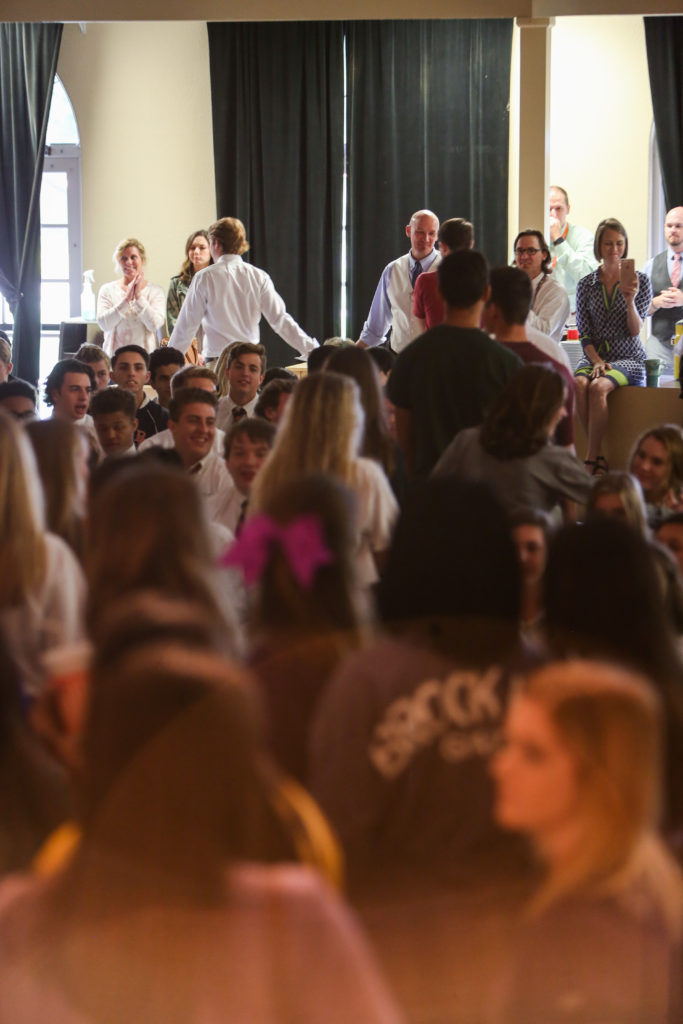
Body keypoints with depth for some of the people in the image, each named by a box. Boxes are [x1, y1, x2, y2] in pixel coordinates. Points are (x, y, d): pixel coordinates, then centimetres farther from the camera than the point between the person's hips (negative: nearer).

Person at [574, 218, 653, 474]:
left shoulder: (640, 281, 3)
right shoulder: (586, 285, 9)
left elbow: (635, 331, -5)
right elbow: (584, 333, 6)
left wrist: (630, 301, -22)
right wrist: (596, 361, -11)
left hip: (629, 359, -2)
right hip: (595, 355, 3)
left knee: (598, 387, -33)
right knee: (579, 384, -31)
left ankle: (591, 459, -26)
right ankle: (599, 456, -25)